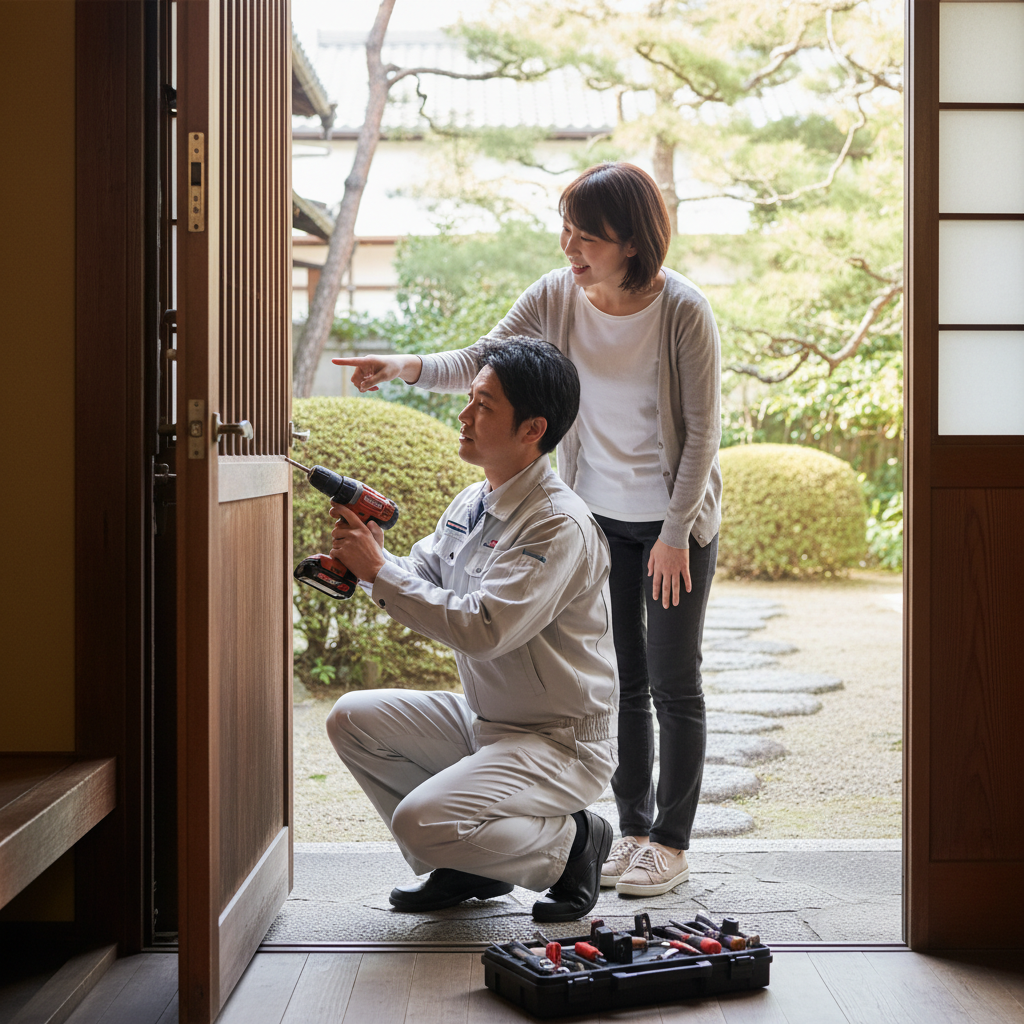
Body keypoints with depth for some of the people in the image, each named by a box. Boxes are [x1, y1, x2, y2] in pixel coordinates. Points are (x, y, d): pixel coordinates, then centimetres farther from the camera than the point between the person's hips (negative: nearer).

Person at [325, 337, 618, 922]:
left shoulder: (559, 524, -22)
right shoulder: (471, 505, 7)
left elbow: (484, 628, -30)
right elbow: (420, 585, 9)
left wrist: (379, 572, -26)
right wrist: (372, 551, -12)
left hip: (561, 743, -9)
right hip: (485, 721, 9)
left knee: (421, 821, -25)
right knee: (355, 719, -1)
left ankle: (569, 841, 2)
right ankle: (466, 865, 11)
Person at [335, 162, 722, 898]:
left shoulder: (682, 310, -19)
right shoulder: (556, 298, -8)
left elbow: (703, 427, -14)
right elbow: (478, 363, -7)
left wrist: (675, 532, -14)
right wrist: (409, 367, -28)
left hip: (676, 519, -4)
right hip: (599, 513, 4)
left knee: (674, 682, 1)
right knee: (620, 679, 11)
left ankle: (672, 842, 13)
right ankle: (634, 828, 24)